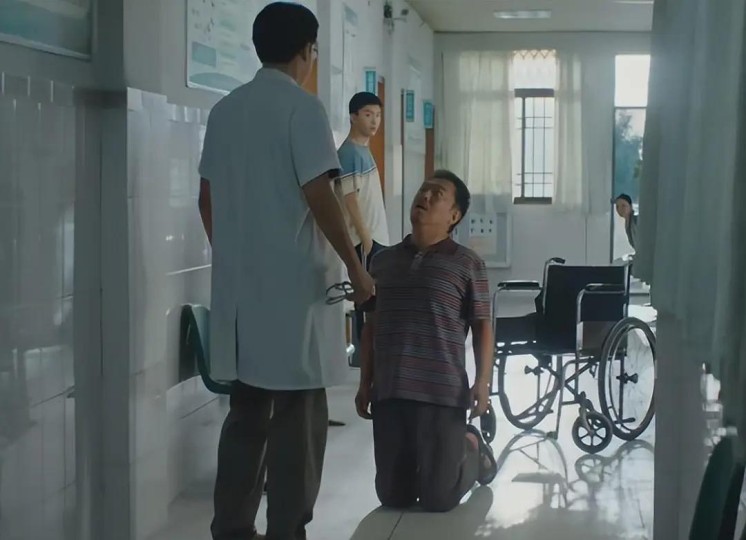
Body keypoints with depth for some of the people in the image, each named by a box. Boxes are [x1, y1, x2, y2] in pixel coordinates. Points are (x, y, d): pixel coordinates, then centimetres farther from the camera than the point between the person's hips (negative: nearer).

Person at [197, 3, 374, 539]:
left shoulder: (224, 111, 12)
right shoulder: (302, 108, -10)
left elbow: (208, 200, 16)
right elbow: (319, 197, -17)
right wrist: (356, 267, -9)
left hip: (239, 286, 7)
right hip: (294, 284, -7)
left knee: (246, 412, 13)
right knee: (298, 418, -1)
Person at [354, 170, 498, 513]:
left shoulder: (468, 265, -1)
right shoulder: (383, 261, 11)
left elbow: (482, 327, -2)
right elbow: (371, 327, 15)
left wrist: (483, 382, -13)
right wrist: (364, 384, 12)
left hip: (443, 395, -4)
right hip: (388, 393, 4)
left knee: (438, 499, 0)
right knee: (393, 496, 8)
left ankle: (472, 449, 31)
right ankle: (453, 451, 36)